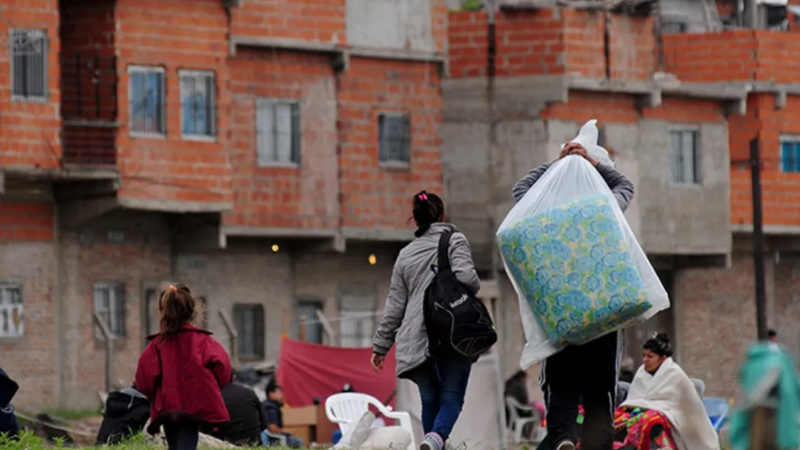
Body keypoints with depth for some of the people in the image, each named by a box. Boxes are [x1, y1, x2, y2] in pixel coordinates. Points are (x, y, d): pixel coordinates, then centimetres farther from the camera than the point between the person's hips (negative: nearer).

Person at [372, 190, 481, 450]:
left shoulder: (405, 255, 18)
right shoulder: (455, 241, 5)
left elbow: (395, 305, 16)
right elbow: (465, 276, -13)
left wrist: (380, 346, 20)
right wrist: (474, 292, 11)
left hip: (417, 340, 4)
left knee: (430, 399, 12)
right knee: (452, 397, -6)